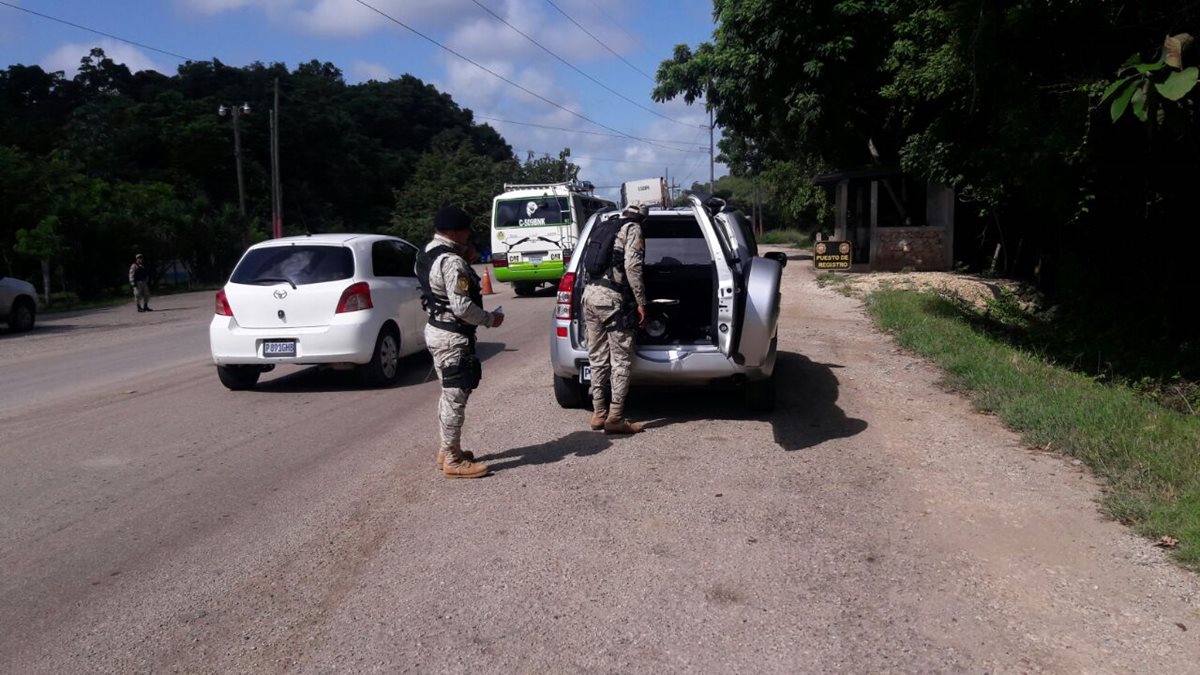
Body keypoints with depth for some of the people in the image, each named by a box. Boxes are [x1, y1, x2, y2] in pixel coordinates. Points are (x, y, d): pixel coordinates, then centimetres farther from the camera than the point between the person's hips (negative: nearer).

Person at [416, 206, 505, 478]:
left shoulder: (428, 255, 10)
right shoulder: (451, 261, -21)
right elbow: (462, 307, -25)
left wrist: (465, 259, 7)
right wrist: (490, 319, -10)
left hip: (437, 330, 10)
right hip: (452, 337, -10)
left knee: (450, 394, 20)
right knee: (456, 397, -3)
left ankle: (446, 450, 30)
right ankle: (453, 461, 4)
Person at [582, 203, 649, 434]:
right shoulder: (633, 229, 3)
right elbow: (632, 267, -11)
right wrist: (641, 303, -10)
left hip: (590, 293, 8)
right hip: (611, 297, -8)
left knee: (598, 358, 13)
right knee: (621, 359, -2)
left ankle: (599, 413, 17)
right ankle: (615, 417, -3)